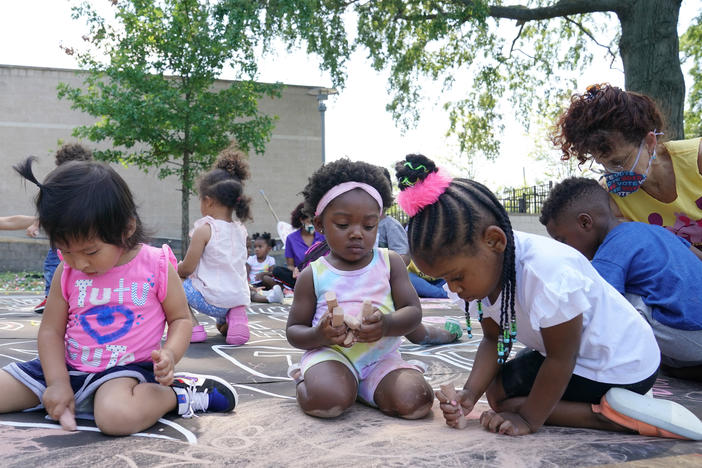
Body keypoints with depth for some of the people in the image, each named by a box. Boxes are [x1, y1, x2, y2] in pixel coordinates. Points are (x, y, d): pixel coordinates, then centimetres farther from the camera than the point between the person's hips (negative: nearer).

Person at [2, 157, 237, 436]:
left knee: (116, 415, -37)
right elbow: (50, 331, 4)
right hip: (68, 367, 6)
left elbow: (180, 318, -1)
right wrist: (57, 382, -10)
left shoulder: (156, 266, -11)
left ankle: (179, 393, -10)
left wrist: (170, 354, -21)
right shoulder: (67, 272, -1)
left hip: (126, 368, -5)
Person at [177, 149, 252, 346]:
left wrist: (175, 270, 14)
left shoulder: (204, 230, -12)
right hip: (239, 298, 7)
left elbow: (187, 268, -10)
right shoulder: (241, 230, 7)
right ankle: (233, 317, 9)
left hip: (211, 300, -7)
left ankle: (193, 326, -3)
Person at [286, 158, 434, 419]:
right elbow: (293, 331, 4)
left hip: (381, 357, 3)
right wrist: (319, 335, -20)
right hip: (331, 354, -2)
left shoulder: (390, 263, 5)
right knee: (327, 401, -34)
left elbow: (413, 312, 0)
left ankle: (359, 390, 7)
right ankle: (305, 381, 4)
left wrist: (386, 325, -24)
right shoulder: (313, 275, 2)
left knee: (415, 402, -23)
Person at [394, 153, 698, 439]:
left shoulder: (547, 273, -37)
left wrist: (528, 420, -16)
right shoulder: (481, 270, -9)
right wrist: (470, 394, -15)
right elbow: (492, 339, 0)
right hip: (570, 353, 9)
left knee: (501, 394, -8)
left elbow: (560, 359, -26)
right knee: (496, 389, 15)